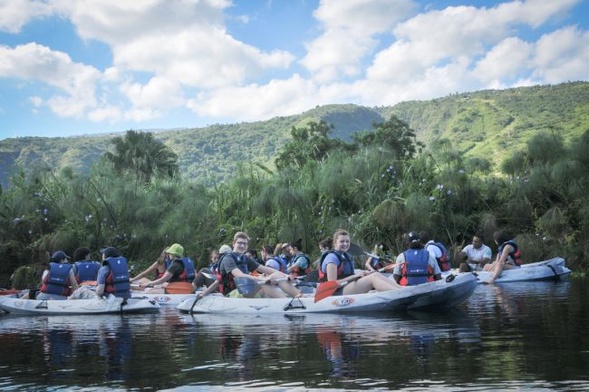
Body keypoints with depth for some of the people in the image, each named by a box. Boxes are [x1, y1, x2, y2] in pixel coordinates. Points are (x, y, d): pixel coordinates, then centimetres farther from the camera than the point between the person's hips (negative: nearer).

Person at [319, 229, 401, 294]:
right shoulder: (332, 257, -11)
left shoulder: (347, 256, 18)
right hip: (336, 293, -9)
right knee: (373, 277, -21)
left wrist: (361, 274, -3)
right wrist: (354, 276, -15)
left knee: (376, 274, -7)